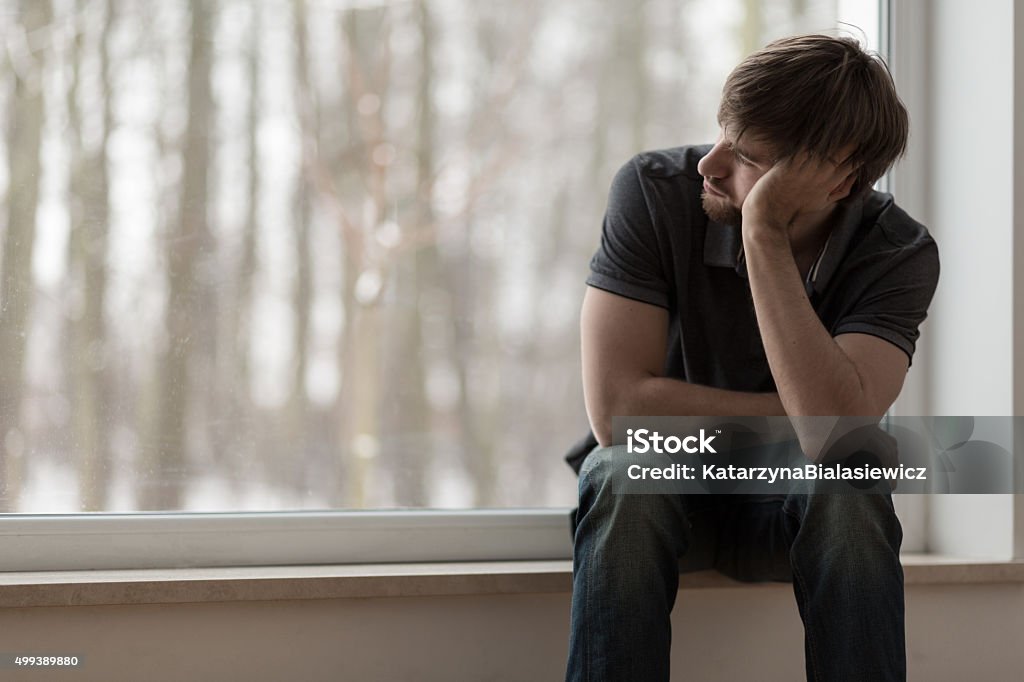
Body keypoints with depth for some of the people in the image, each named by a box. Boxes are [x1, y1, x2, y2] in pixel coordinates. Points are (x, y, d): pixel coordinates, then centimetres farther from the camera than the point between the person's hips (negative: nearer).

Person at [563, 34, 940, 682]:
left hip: (792, 504, 1)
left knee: (851, 495, -33)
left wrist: (764, 235, -35)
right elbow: (617, 408, -24)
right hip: (662, 487, 0)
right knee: (627, 480, -34)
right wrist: (793, 418, -20)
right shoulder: (654, 190, -18)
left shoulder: (900, 253, -17)